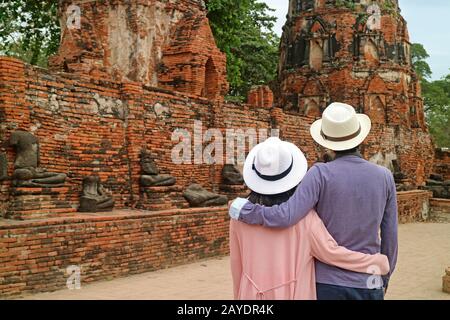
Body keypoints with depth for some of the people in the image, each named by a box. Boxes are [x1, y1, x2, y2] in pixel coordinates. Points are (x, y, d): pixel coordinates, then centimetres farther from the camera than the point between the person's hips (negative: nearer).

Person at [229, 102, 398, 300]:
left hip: (328, 284, -2)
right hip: (367, 286, 2)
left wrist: (242, 210, -8)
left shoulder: (321, 174, -13)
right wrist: (384, 281, 18)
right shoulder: (384, 177, -1)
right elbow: (390, 238, 3)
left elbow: (285, 217, -25)